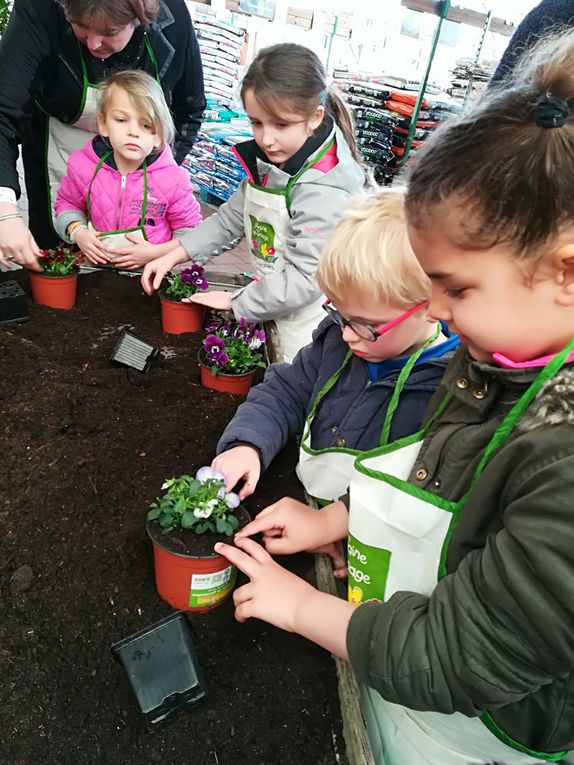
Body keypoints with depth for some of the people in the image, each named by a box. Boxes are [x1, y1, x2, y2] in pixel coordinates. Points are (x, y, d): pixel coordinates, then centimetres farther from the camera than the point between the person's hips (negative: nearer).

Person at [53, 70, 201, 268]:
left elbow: (191, 230, 0)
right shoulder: (82, 165, -3)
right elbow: (67, 203, 17)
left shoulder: (172, 178, -10)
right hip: (96, 269, 0)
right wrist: (77, 231, -3)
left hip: (150, 274, 1)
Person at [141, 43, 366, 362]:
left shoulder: (325, 191, -26)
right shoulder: (268, 163, 2)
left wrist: (236, 301, -17)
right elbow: (231, 217, 11)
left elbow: (305, 279, -28)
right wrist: (172, 257, 3)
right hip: (268, 314, 8)